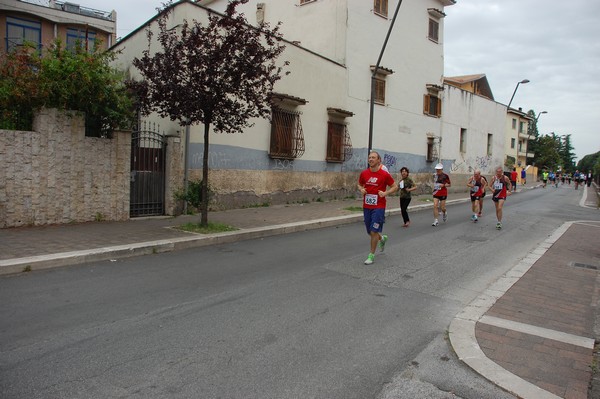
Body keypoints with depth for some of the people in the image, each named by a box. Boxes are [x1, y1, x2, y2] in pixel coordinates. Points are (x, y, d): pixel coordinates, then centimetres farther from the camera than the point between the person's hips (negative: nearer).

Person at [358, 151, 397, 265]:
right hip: (366, 206, 5)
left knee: (374, 231, -7)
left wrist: (385, 193, -12)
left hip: (379, 207, -4)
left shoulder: (384, 174, -7)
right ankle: (382, 238, 46)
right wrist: (361, 190, -3)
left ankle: (371, 255, 7)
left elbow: (395, 186, 3)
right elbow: (360, 185, 19)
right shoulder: (364, 173, 3)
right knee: (370, 232, 14)